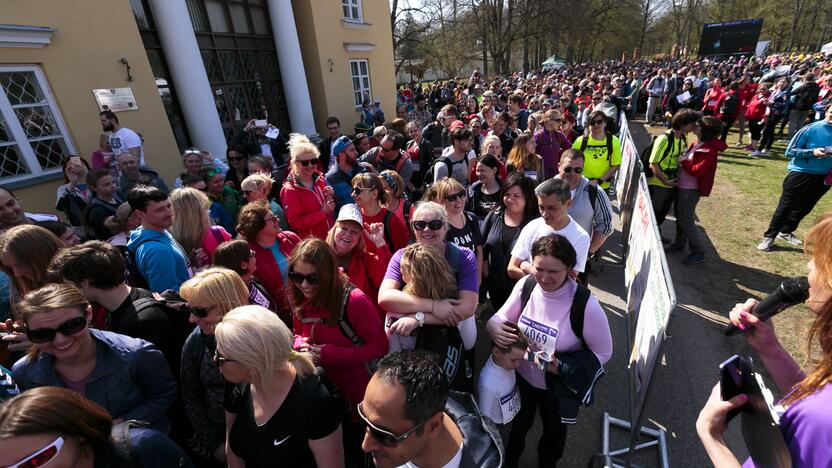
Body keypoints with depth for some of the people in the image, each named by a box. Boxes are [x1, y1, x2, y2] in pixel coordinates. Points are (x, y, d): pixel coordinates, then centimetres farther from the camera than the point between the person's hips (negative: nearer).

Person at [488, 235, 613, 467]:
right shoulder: (525, 285, -22)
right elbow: (501, 316, -8)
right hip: (522, 375, 3)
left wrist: (563, 367, -30)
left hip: (560, 386, -2)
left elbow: (603, 353, -18)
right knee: (520, 422, 31)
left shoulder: (586, 305, -31)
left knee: (554, 431, 30)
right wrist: (494, 328, -32)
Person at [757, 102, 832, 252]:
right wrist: (812, 152, -23)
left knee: (804, 208, 15)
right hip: (800, 173, -5)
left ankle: (786, 232, 32)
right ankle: (769, 237, 8)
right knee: (785, 207, 1)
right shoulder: (810, 129, -11)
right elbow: (790, 151, -10)